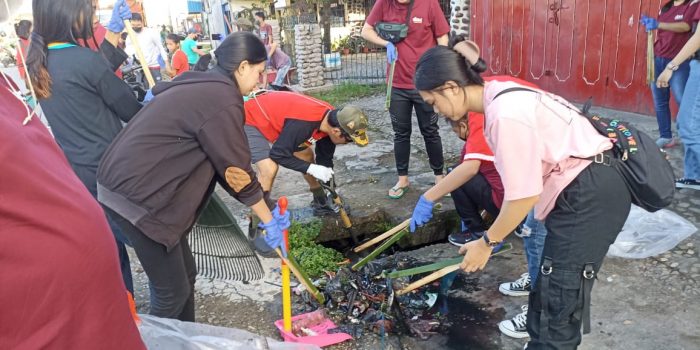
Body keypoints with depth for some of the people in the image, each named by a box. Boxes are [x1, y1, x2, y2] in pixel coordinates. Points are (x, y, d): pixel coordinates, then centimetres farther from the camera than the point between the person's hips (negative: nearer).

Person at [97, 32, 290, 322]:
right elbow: (238, 172, -11)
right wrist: (269, 220, 2)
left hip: (131, 181, 10)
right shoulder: (222, 101, -17)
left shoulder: (202, 85, 13)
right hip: (138, 194, -10)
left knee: (185, 274, 18)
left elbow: (222, 164, 14)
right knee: (173, 291, 1)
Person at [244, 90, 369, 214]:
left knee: (307, 157, 11)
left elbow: (325, 158, 2)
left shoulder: (330, 119, -12)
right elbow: (278, 155, -30)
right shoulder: (304, 123, -40)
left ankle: (321, 200, 28)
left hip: (271, 117, 9)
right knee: (269, 169, -23)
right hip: (251, 120, -8)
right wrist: (311, 169, -27)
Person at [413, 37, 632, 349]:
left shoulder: (505, 114, -24)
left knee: (558, 303, -2)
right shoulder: (501, 97, 5)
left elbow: (524, 195, -21)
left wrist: (486, 243, -8)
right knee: (550, 292, 19)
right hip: (584, 192, 10)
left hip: (591, 197, -10)